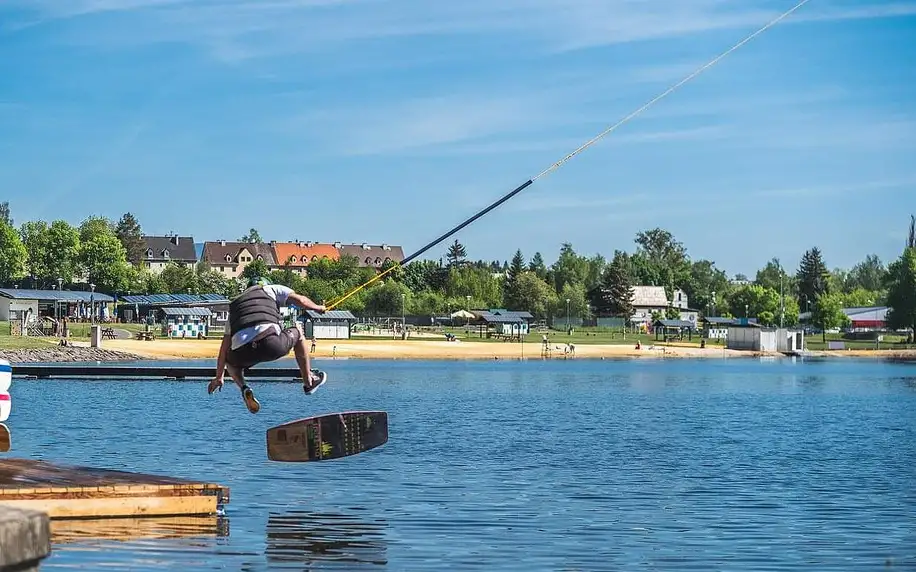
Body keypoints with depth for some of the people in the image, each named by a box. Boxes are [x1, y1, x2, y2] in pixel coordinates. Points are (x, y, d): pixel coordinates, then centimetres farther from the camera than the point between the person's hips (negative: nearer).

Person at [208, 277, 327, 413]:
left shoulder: (234, 304, 35)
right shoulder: (271, 289, 26)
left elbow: (224, 347, 33)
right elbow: (301, 301, 15)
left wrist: (219, 377, 37)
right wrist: (318, 308, 36)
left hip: (243, 354, 3)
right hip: (271, 344, -3)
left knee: (230, 361, 39)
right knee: (297, 330, 28)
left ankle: (243, 387, 7)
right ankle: (309, 381, 32)